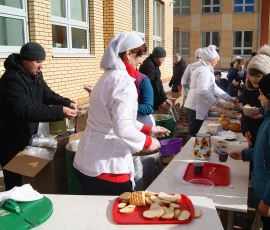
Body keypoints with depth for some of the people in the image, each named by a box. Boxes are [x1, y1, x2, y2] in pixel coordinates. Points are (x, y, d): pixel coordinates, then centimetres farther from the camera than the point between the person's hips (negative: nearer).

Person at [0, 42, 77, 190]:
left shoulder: (35, 75, 3)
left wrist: (67, 103, -9)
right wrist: (60, 112, -40)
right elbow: (26, 111, -35)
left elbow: (48, 95, 11)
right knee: (15, 184, 3)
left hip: (28, 137, 9)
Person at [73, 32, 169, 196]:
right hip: (106, 165, -9)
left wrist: (149, 129, 20)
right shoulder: (123, 80, -18)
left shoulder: (110, 76, 11)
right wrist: (147, 141, -11)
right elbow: (122, 128, -27)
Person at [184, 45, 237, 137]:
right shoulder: (204, 70, -15)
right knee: (194, 135, -3)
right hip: (196, 108, -10)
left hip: (196, 107, 10)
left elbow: (214, 87, 20)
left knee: (195, 135, 14)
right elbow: (202, 91, -27)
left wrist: (230, 99, 19)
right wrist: (216, 102, -17)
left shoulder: (205, 69, 17)